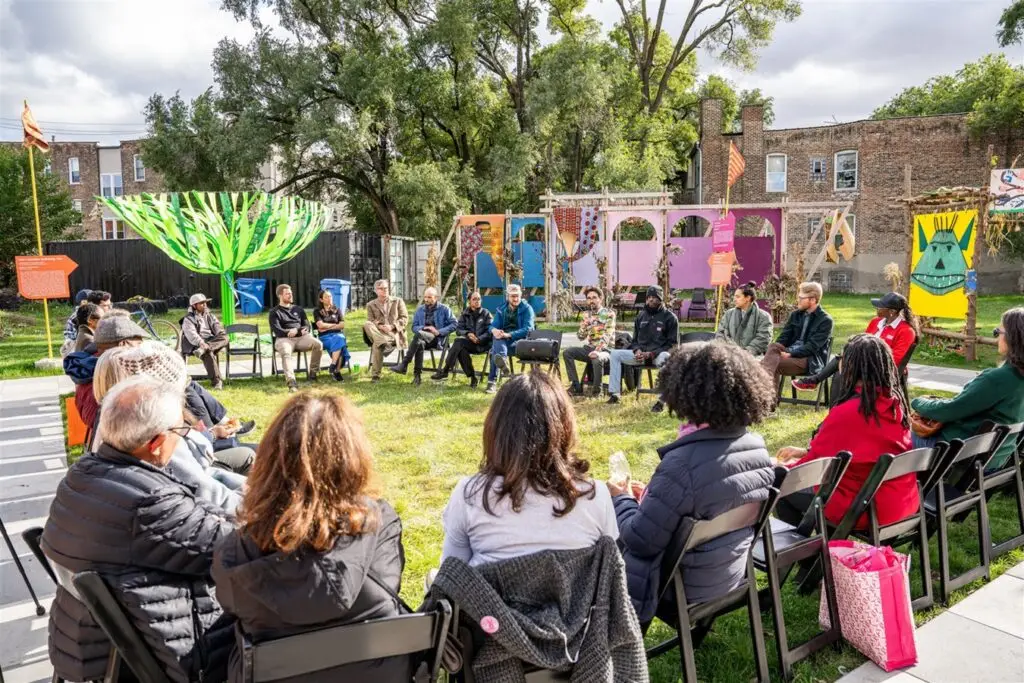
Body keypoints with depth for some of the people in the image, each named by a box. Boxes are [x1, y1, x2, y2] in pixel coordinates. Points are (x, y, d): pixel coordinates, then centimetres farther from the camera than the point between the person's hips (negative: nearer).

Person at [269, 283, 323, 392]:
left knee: (318, 344, -27)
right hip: (284, 338, -3)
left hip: (302, 337, 4)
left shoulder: (298, 309, 25)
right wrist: (298, 331, -11)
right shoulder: (274, 312, 11)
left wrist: (296, 331, -6)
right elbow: (277, 331, -3)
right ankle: (291, 382, -54)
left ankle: (313, 372, -13)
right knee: (286, 352, -39)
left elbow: (307, 326, 18)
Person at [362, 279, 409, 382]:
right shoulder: (371, 305, 17)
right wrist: (380, 327, -16)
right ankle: (385, 343, -43)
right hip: (378, 333, 2)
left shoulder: (398, 301, 15)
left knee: (377, 344, -34)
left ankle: (375, 374, -30)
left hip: (395, 332, -2)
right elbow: (370, 321, 7)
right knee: (366, 325, -33)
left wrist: (392, 326, -12)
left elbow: (405, 318, 6)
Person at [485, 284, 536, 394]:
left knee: (495, 350, -34)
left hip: (520, 340, -4)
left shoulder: (527, 308, 0)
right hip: (503, 339, 4)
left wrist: (509, 334, -24)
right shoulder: (501, 309, 13)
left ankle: (492, 381, -43)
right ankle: (502, 360, -59)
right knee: (497, 340, -36)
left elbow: (527, 329, -11)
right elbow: (493, 325, 9)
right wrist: (494, 330, -19)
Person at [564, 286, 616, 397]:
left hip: (604, 349, -6)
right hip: (589, 348, 6)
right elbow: (581, 337, 8)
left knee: (597, 359, -38)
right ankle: (576, 386, -10)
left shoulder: (609, 313, -7)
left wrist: (598, 350, -31)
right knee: (567, 353, -12)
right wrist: (584, 325, -13)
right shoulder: (586, 314, 10)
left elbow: (607, 335, -18)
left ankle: (597, 390, -17)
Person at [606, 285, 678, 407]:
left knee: (664, 358, -41)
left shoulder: (669, 317, 1)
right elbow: (635, 340, 21)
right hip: (641, 353, 5)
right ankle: (614, 393, -12)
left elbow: (672, 343, -3)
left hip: (659, 353, -5)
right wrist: (637, 350, -4)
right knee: (615, 354, -10)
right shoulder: (641, 316, 15)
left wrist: (652, 353, -15)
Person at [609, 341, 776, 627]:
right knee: (620, 541, 24)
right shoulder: (756, 445, -8)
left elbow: (640, 541, -24)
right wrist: (650, 495, 10)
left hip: (686, 588, -7)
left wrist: (621, 499, -5)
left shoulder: (684, 463, -33)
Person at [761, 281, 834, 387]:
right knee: (772, 346, -29)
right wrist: (776, 350, -13)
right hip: (790, 352, 5)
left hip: (810, 360, -5)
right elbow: (784, 337, 8)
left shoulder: (825, 320, -4)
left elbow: (812, 347, -14)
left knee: (774, 363, -31)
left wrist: (790, 354, -23)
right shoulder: (795, 315, 15)